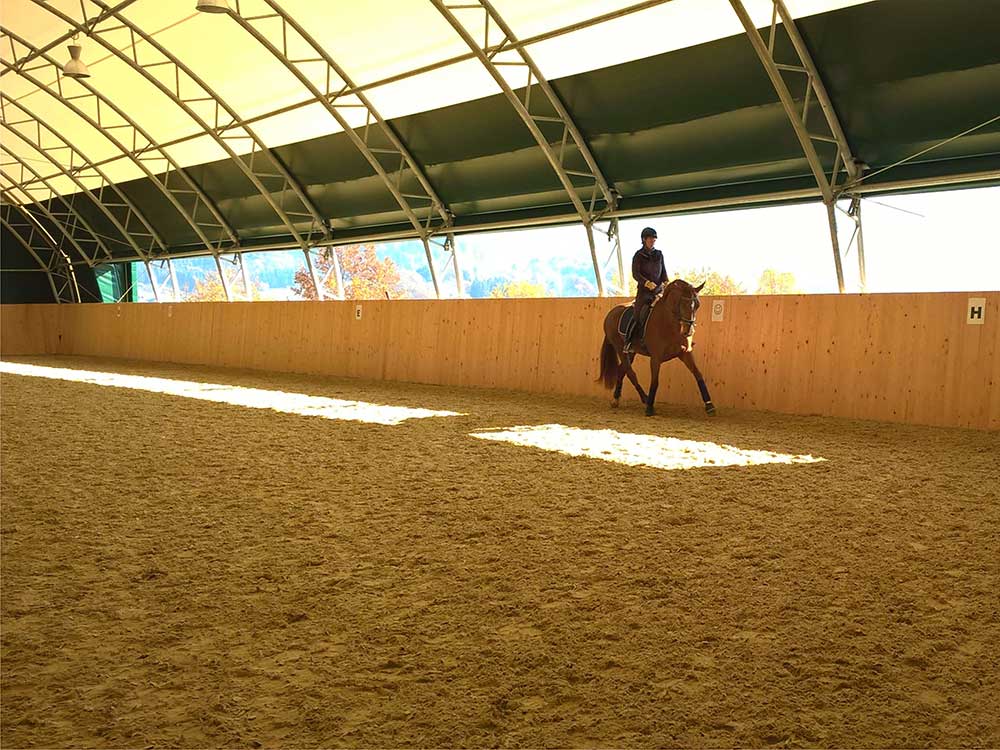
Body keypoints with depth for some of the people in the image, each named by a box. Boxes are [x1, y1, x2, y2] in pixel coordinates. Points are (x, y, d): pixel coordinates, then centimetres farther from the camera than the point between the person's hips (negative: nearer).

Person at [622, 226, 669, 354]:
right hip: (644, 291, -5)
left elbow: (663, 272, 15)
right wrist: (647, 283, -25)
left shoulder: (659, 255, 13)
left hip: (659, 290, 5)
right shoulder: (638, 256, -1)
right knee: (639, 316, -17)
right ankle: (628, 343, -10)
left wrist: (666, 282, -6)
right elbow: (635, 274, -10)